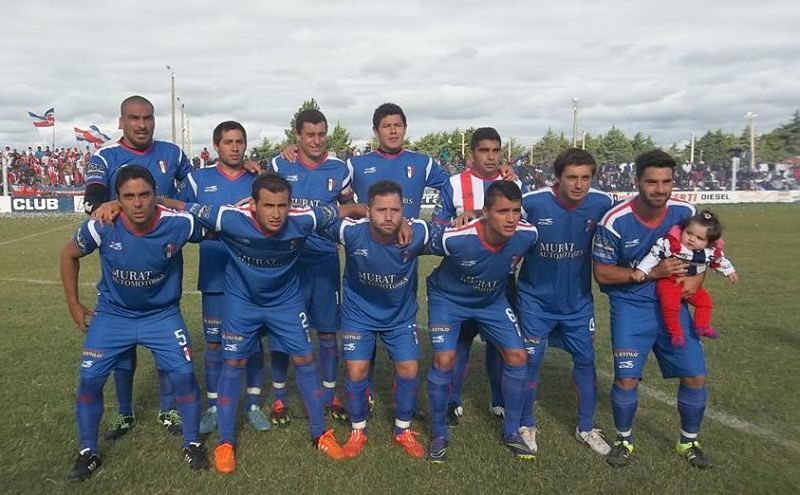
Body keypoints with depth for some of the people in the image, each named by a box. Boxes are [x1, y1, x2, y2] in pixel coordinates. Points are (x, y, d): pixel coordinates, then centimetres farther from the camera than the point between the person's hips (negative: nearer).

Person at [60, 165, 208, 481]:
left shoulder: (177, 224, -26)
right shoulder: (102, 226, -22)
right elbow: (69, 255, 0)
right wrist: (73, 304, 3)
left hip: (163, 314, -1)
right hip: (112, 314, 1)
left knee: (184, 375, -7)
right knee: (89, 379, -1)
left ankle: (192, 444, 16)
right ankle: (88, 452, 23)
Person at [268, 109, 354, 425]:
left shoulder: (339, 169, 4)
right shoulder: (279, 165, 1)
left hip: (325, 258, 1)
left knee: (327, 330, 7)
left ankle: (330, 396, 23)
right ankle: (279, 398, 22)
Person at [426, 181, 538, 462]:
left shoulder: (527, 235, -25)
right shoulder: (455, 239, -36)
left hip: (493, 300, 4)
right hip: (448, 298, -3)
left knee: (517, 356, -4)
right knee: (444, 359, -15)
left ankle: (511, 432, 18)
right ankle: (439, 434, 9)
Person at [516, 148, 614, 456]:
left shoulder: (601, 204, -13)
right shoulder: (532, 203, -21)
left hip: (578, 300, 3)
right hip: (536, 299, -2)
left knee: (586, 360, 10)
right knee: (531, 361, 5)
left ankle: (586, 428, 30)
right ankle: (527, 425, 27)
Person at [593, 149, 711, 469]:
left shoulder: (685, 212, -7)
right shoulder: (614, 221, -19)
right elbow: (602, 274, -13)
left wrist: (696, 279, -11)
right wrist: (653, 272, -20)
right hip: (630, 306, -4)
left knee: (696, 376, 4)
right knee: (626, 378, -9)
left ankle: (689, 442, 31)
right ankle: (624, 440, 19)